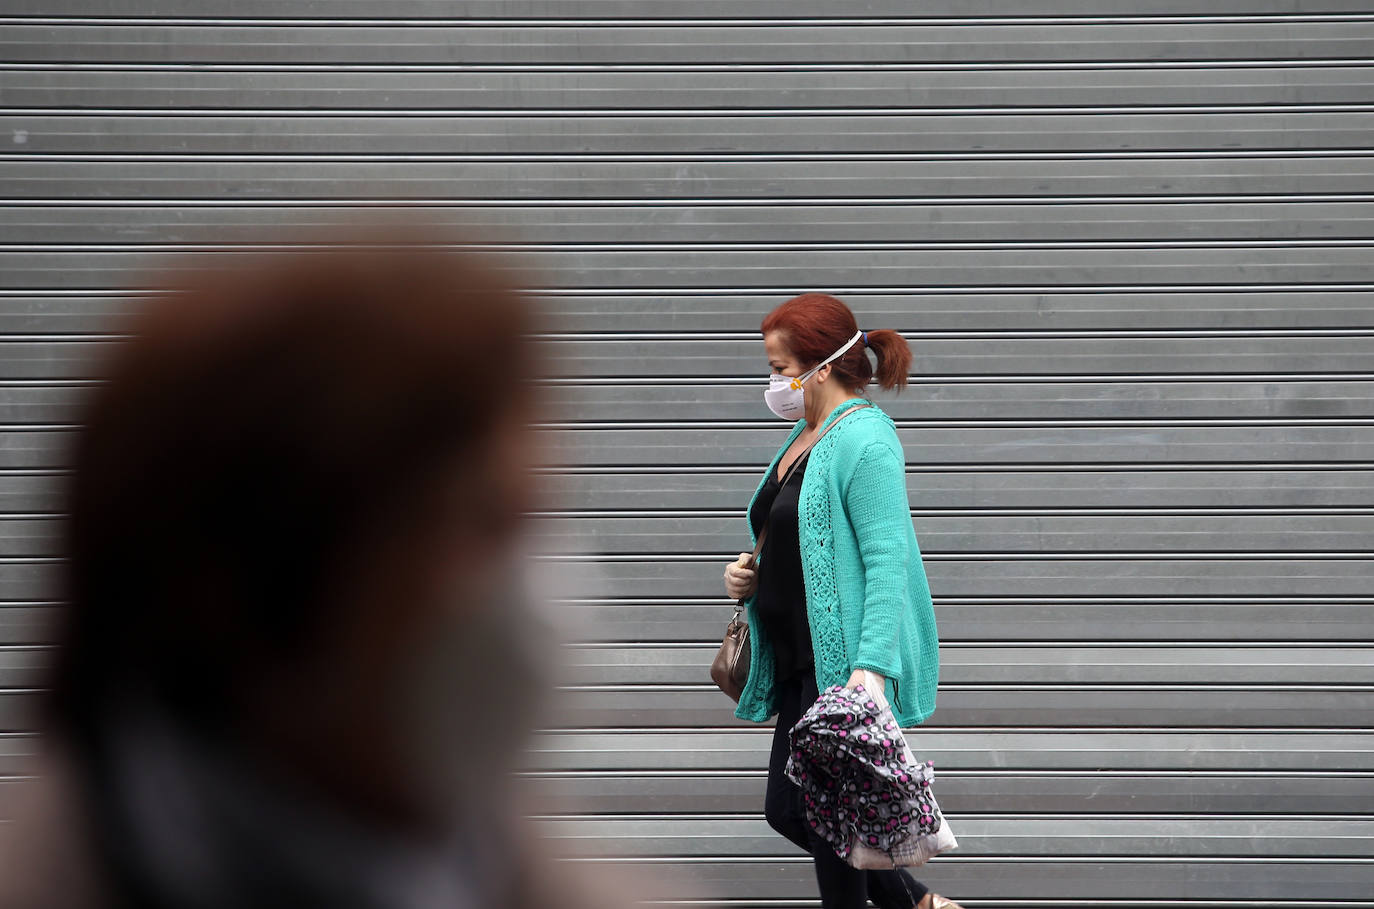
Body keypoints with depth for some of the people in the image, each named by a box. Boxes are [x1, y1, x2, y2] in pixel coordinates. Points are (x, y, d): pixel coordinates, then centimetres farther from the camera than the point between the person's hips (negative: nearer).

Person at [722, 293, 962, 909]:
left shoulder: (864, 438, -15)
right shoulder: (805, 435, 14)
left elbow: (886, 559, -23)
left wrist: (870, 666, -31)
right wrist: (750, 575, 9)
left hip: (845, 663, -10)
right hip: (801, 661, 10)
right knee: (787, 811, 13)